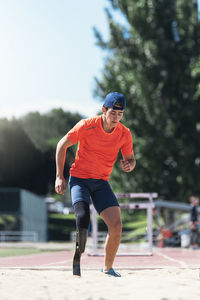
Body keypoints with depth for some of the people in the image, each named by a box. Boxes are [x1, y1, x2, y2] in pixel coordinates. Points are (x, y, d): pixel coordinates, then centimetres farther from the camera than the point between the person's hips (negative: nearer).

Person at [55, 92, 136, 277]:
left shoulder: (124, 134, -4)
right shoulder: (86, 126, -13)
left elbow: (131, 159, 10)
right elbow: (62, 145, -2)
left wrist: (129, 165, -16)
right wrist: (59, 176, -5)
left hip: (101, 182, 3)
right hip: (79, 178, -3)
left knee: (116, 225, -11)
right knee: (83, 218, -27)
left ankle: (108, 268, 8)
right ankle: (77, 257, -5)